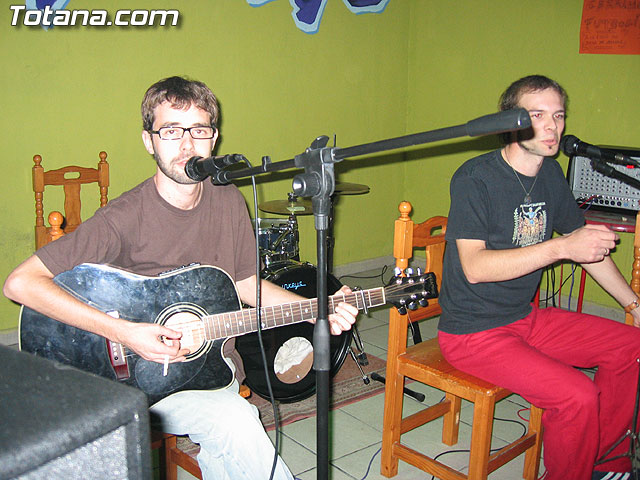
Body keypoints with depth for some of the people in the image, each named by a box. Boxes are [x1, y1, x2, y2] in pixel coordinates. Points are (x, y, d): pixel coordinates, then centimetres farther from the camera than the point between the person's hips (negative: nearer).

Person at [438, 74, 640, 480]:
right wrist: (560, 248, -30)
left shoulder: (551, 174, 6)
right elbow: (474, 267, -27)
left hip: (526, 317, 8)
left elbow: (586, 244, 18)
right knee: (577, 396, -23)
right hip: (473, 331, -8)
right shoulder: (476, 178, -17)